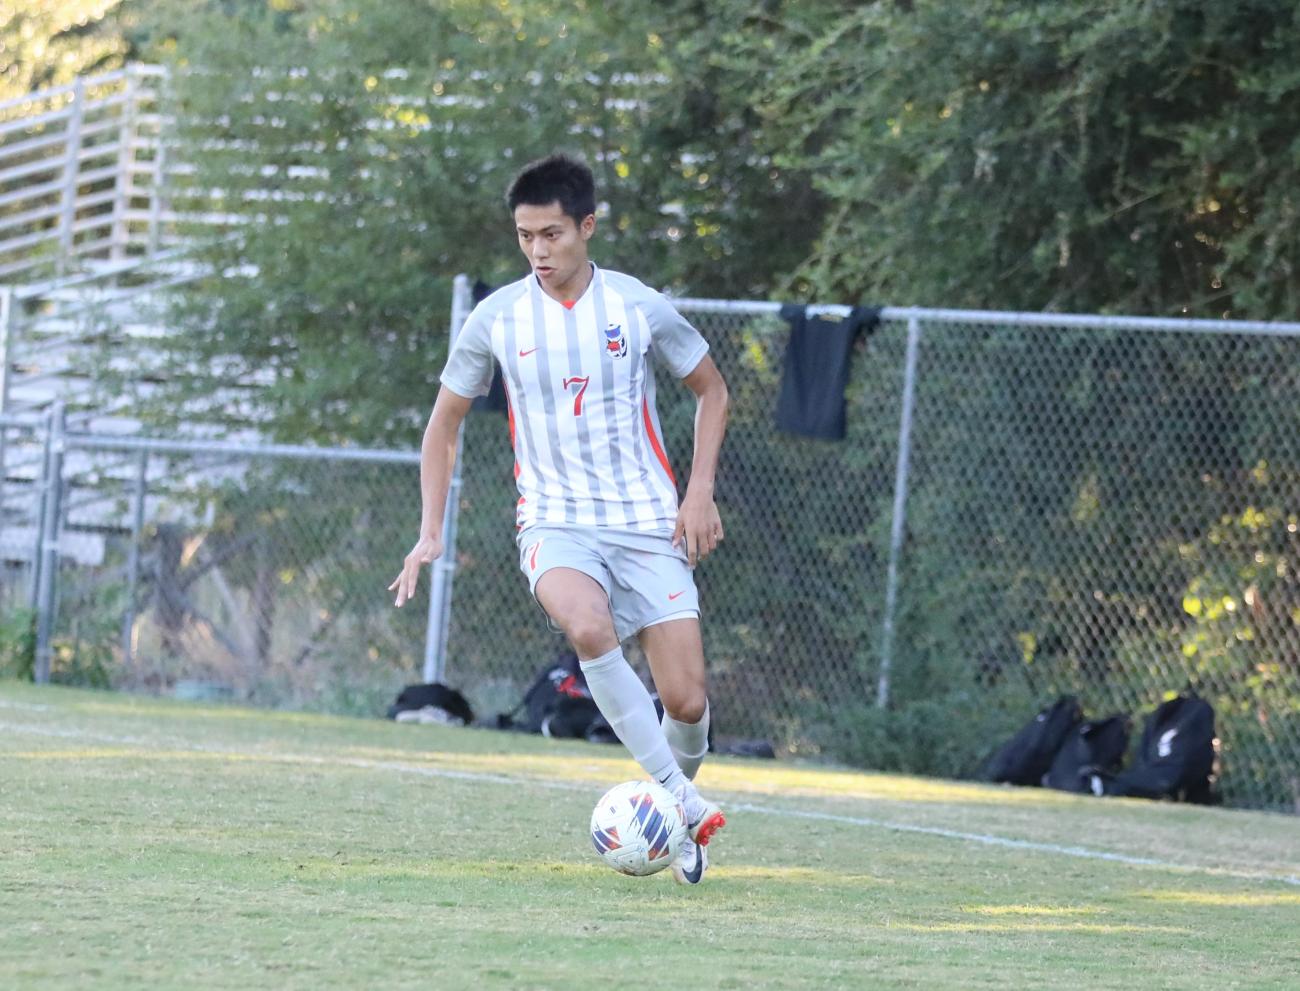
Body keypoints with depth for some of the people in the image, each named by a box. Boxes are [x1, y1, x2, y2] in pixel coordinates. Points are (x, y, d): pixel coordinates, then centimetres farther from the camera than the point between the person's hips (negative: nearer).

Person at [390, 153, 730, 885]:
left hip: (647, 522, 0)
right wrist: (431, 534, 5)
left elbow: (711, 389, 12)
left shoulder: (638, 308, -2)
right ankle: (685, 803, -29)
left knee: (687, 701, -8)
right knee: (586, 626, -35)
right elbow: (446, 421, 13)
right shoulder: (497, 319, 0)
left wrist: (700, 491, 0)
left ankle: (674, 813, 26)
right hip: (555, 521, 0)